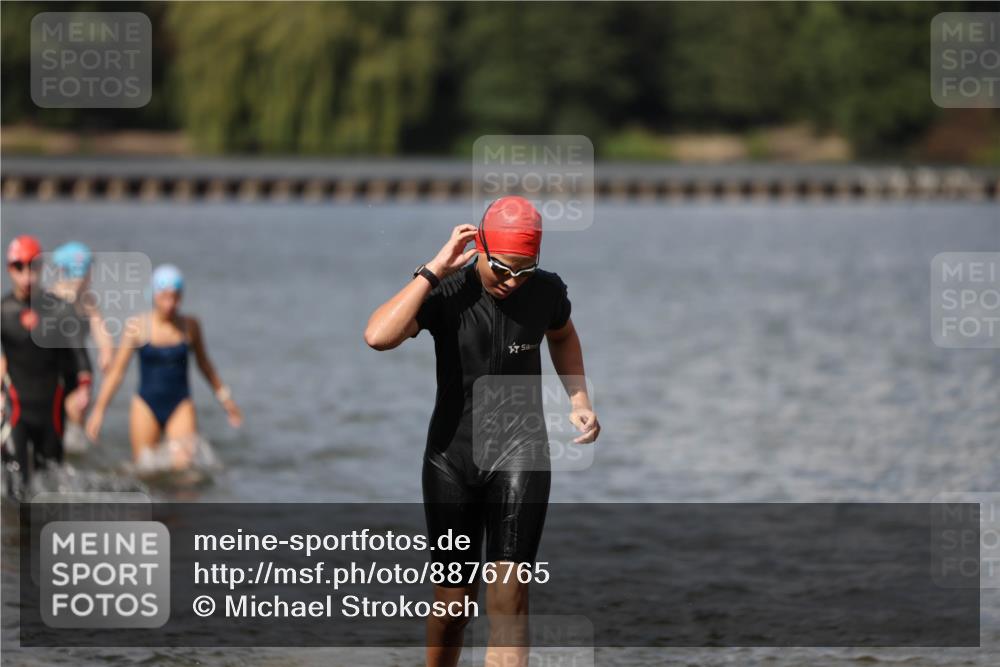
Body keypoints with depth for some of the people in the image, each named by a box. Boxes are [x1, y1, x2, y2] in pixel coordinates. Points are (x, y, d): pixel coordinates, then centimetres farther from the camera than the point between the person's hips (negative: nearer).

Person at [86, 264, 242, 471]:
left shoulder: (190, 326, 1)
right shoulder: (138, 326, -4)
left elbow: (204, 364, 18)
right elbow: (116, 371, 0)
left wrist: (224, 396, 24)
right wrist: (99, 410, -3)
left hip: (180, 407, 0)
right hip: (146, 407, 0)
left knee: (184, 463, -19)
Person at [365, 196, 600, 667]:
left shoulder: (546, 291, -4)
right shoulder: (446, 292, -13)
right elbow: (378, 337, -31)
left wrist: (579, 402, 7)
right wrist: (434, 270, -28)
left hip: (519, 451, 0)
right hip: (452, 455, 0)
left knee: (508, 601, -14)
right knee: (454, 599, 8)